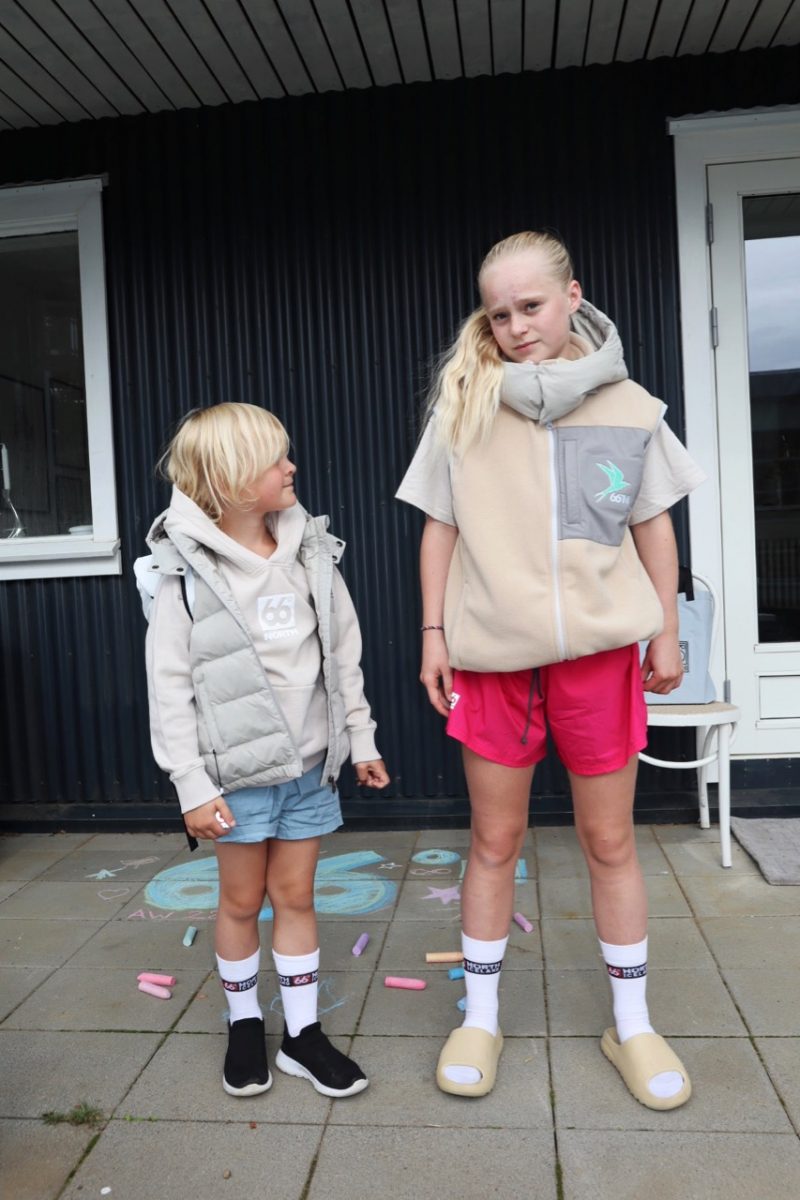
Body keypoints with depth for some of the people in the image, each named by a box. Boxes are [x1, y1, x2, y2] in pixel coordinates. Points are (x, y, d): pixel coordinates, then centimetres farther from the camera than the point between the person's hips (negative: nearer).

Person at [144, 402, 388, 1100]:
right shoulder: (189, 571, -10)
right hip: (238, 771, -3)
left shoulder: (310, 553, 2)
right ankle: (245, 1024, 35)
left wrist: (361, 740, 10)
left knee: (295, 894, 13)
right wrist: (192, 786, -10)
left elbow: (344, 655, 8)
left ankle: (302, 1034, 28)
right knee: (242, 899, 13)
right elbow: (170, 685, -9)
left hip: (309, 765, 3)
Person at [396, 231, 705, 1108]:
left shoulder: (626, 406, 2)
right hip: (492, 653, 0)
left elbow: (652, 524, 9)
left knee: (610, 841, 11)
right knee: (494, 840, 10)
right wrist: (432, 632, 0)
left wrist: (666, 631, 6)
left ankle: (632, 1026, 31)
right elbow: (440, 526, 4)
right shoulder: (464, 403, 1)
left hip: (598, 648, 1)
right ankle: (479, 1021, 29)